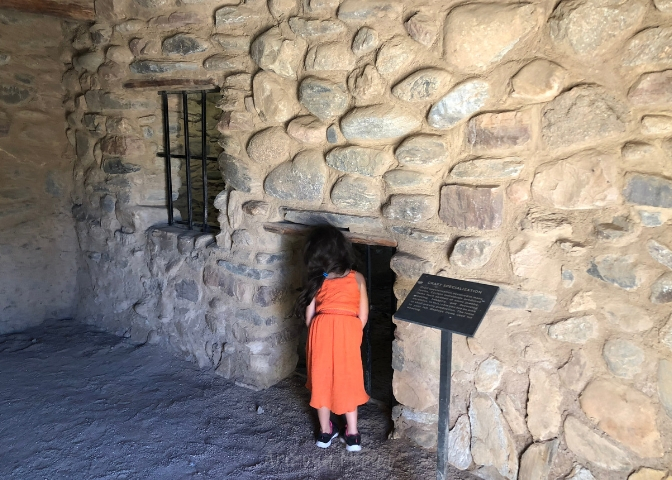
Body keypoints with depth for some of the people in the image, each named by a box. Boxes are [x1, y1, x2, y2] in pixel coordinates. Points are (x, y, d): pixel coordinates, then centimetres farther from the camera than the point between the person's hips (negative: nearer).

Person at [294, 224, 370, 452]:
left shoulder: (316, 281, 0)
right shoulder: (357, 278, 0)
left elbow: (309, 316, 3)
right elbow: (363, 316, 2)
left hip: (321, 331, 0)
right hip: (348, 333, 0)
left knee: (322, 380, 15)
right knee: (348, 381, 13)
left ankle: (325, 431, 26)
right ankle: (352, 434, 17)